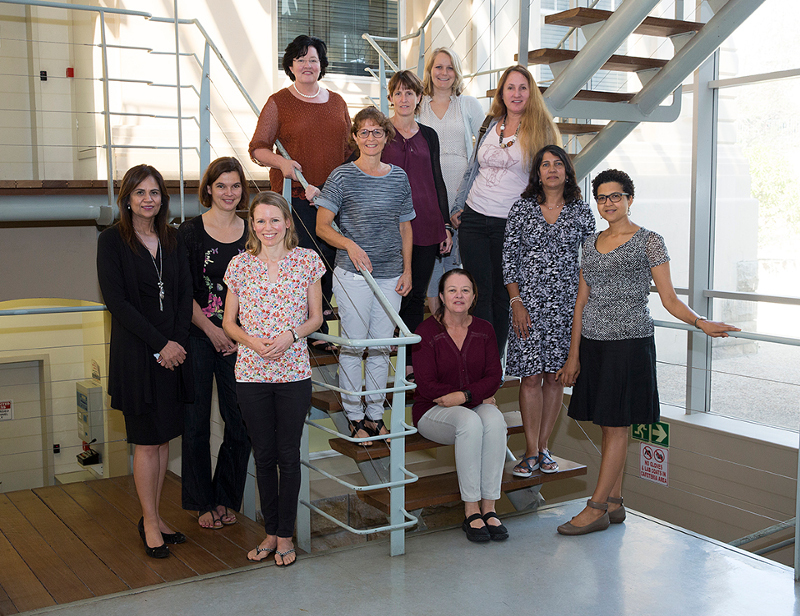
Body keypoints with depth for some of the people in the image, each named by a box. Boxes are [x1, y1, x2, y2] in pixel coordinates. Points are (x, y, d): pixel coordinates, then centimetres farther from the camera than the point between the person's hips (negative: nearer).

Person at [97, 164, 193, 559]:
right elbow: (116, 300, -11)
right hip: (136, 352, -4)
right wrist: (159, 344, -14)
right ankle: (150, 523, 14)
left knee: (164, 438, 10)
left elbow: (185, 293, 7)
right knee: (147, 441, 0)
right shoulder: (112, 240, -4)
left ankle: (153, 515, 23)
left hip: (173, 350, 5)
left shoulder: (172, 240, 10)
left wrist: (178, 340, -7)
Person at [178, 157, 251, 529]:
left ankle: (227, 498, 22)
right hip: (198, 335, -2)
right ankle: (202, 502, 20)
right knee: (196, 420, 4)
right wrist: (213, 330, -8)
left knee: (241, 420, 3)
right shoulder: (190, 232, -1)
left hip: (239, 340, 3)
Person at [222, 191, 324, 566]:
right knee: (263, 455, 10)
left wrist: (290, 335, -13)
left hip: (293, 371, -1)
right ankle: (271, 532, 25)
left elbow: (315, 317, 5)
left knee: (289, 455, 5)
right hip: (251, 372, 1)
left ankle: (286, 535, 19)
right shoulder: (240, 265, 4)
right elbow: (229, 322, 8)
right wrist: (252, 341, -11)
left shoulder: (307, 261, 1)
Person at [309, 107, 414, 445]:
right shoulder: (342, 176, -3)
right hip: (353, 275, -4)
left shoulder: (399, 177, 9)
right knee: (353, 345, 2)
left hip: (390, 276, 4)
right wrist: (350, 245, -22)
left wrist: (407, 270, 8)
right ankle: (354, 416, 16)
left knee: (382, 346, 10)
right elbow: (322, 227, -6)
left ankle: (375, 414, 23)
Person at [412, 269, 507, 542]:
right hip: (433, 411, -3)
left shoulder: (484, 329, 7)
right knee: (470, 422, -35)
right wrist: (478, 396, -13)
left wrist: (464, 395, -17)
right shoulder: (427, 331, -7)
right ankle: (471, 512, -29)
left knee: (494, 420, -31)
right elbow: (426, 385, -12)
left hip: (478, 405, 4)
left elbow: (494, 376, 1)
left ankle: (489, 509, -27)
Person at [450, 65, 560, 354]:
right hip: (474, 219, 4)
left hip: (512, 224, -3)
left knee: (502, 294, 5)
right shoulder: (491, 125, 11)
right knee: (478, 293, 2)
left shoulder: (541, 129, -2)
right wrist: (457, 207, 16)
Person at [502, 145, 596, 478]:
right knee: (531, 376, -3)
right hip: (528, 301, -1)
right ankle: (531, 451, 5)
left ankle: (543, 447, 16)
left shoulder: (581, 212, 6)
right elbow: (509, 258, 2)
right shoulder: (522, 209, 4)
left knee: (555, 375, 5)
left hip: (566, 303, 1)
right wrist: (516, 302, -6)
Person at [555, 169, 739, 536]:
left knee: (616, 425, -4)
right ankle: (614, 504, 16)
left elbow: (669, 299, -5)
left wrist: (700, 322, -23)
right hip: (593, 342, 5)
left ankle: (597, 508, -1)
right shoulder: (591, 243, 13)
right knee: (608, 426, 8)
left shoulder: (649, 242, -2)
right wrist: (573, 354, 11)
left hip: (629, 341, -5)